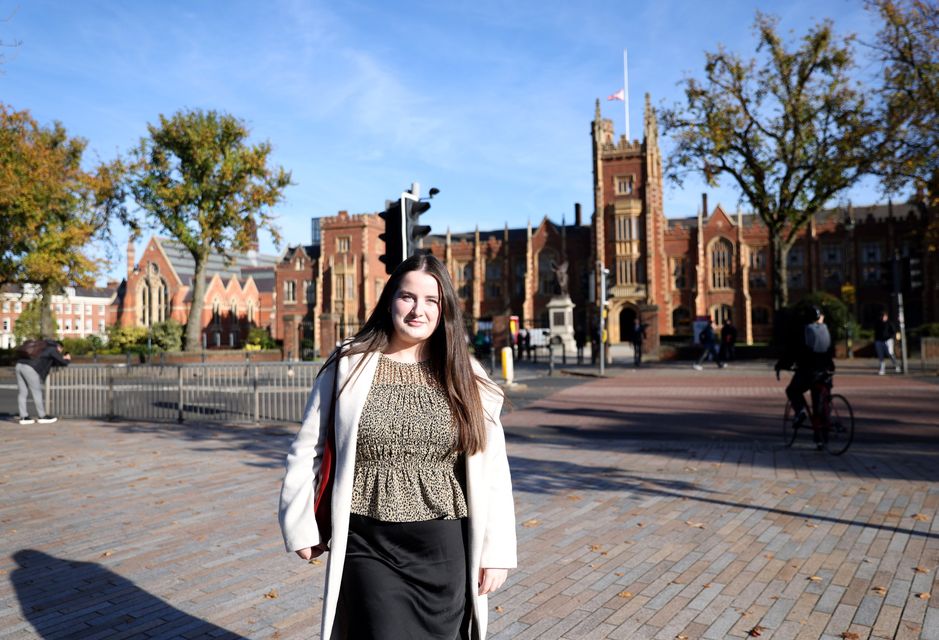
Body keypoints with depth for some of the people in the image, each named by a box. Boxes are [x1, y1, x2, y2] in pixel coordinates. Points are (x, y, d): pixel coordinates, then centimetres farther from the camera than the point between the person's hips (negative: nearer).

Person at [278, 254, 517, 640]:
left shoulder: (465, 379, 1)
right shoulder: (349, 366, -3)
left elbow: (491, 469, 1)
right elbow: (308, 450, 4)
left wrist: (496, 550, -1)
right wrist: (301, 527, 5)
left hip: (444, 547, 2)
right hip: (368, 546, -1)